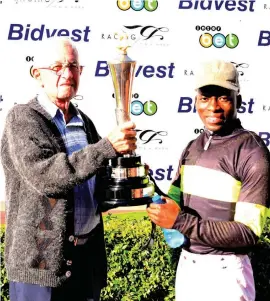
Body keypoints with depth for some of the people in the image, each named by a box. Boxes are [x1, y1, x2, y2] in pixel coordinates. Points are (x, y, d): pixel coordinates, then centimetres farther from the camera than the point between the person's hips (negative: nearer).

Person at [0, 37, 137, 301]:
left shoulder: (83, 121, 10)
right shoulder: (22, 118, -10)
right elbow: (43, 175, -25)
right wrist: (108, 147, -29)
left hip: (89, 253, 6)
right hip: (41, 259, -6)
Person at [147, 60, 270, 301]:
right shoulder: (192, 147, 7)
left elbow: (248, 234, -19)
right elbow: (175, 199, 14)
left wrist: (181, 221, -25)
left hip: (224, 271, -6)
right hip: (186, 263, 6)